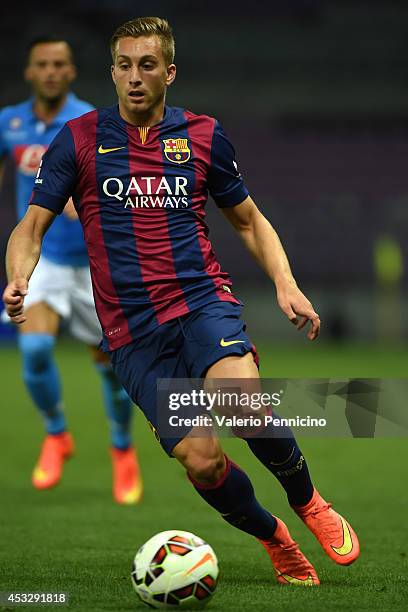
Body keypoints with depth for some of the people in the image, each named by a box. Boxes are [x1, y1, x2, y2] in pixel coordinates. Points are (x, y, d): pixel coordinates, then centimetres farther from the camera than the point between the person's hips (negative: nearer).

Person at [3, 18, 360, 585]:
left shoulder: (203, 135, 7)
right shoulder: (79, 139, 3)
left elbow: (249, 220, 18)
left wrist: (285, 284, 1)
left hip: (203, 301, 0)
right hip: (132, 329, 0)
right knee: (201, 460, -14)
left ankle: (309, 503, -3)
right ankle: (274, 539, 16)